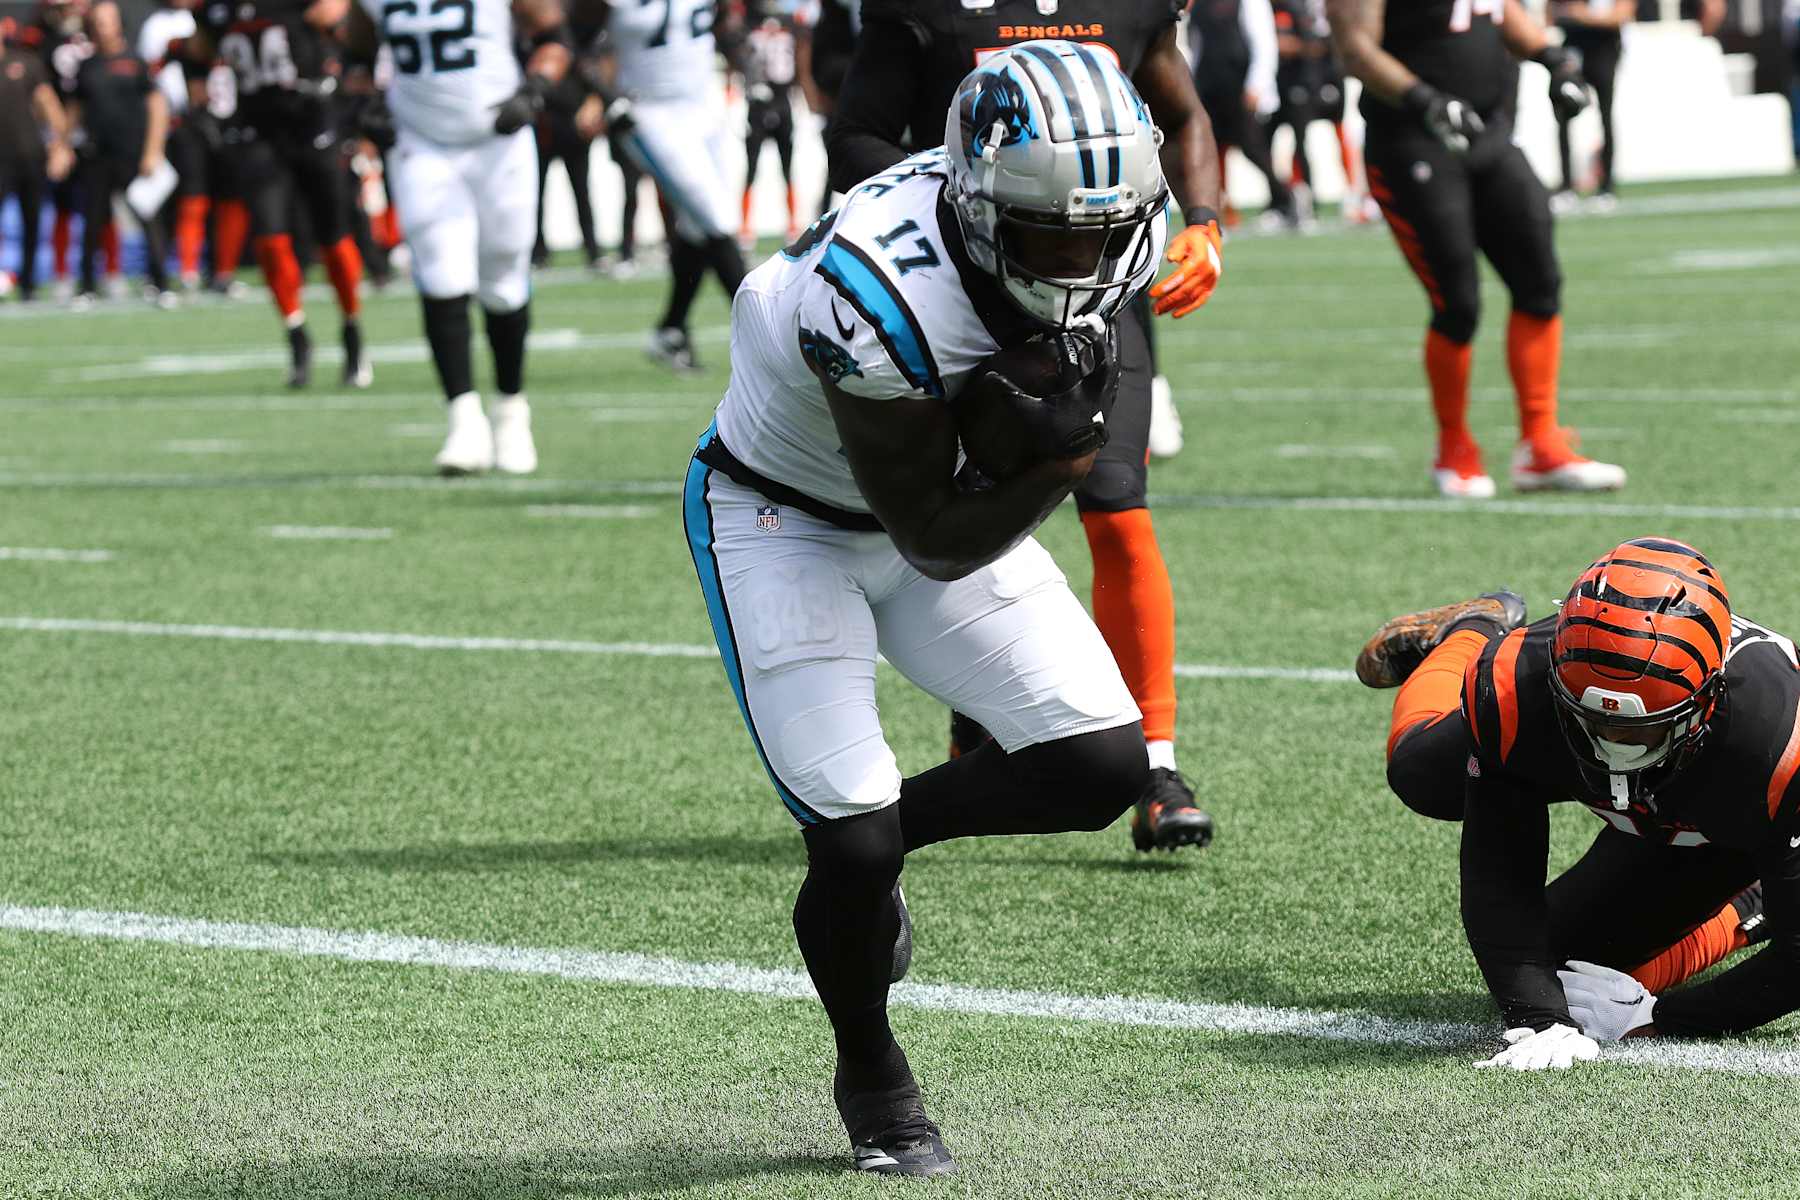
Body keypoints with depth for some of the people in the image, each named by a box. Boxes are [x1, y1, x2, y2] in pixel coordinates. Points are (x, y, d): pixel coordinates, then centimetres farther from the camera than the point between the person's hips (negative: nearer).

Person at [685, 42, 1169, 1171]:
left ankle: (872, 836, 19)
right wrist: (1064, 457, -33)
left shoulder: (1122, 234, -21)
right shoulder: (881, 293, -39)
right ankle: (871, 1077, 16)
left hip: (949, 495, 6)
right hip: (784, 518, -6)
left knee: (1102, 766, -7)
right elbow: (936, 545, -29)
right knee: (853, 844, -13)